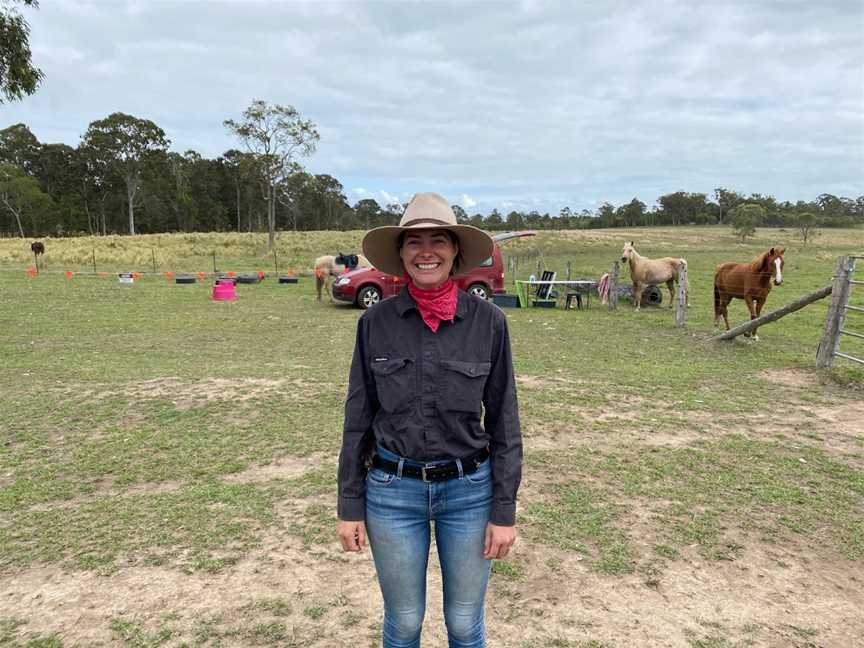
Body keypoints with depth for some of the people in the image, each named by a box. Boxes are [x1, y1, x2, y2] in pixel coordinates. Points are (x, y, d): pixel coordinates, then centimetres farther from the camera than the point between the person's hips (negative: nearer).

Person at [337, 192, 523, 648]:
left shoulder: (488, 321, -8)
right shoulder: (376, 322, -6)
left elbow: (503, 419, -3)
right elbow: (358, 416, 0)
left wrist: (505, 509, -4)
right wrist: (350, 504, 1)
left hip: (469, 490, 0)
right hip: (392, 491, 1)